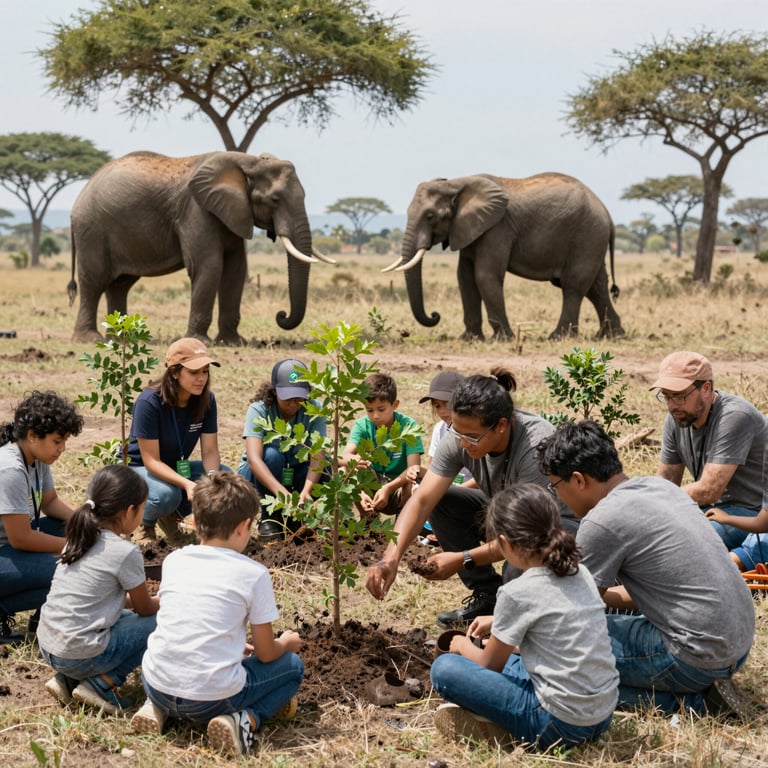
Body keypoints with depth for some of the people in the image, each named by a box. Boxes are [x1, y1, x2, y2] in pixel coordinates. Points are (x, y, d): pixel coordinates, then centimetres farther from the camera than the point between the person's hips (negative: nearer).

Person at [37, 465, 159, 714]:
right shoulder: (125, 553, -14)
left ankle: (67, 679, 14)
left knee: (124, 616, 28)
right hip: (81, 655, -8)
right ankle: (101, 684, -2)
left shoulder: (78, 539, 9)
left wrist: (153, 600, 26)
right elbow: (145, 608, 3)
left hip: (47, 646, 8)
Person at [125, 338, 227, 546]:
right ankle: (146, 523, 0)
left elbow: (210, 451, -11)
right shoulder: (149, 402, -27)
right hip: (139, 468, -5)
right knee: (166, 495, -38)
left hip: (177, 467, 6)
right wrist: (186, 484, -42)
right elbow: (151, 461, -27)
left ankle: (171, 516, 3)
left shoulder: (206, 400, -12)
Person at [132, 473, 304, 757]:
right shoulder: (253, 573, -6)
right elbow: (266, 654, 1)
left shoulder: (173, 561, 6)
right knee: (292, 666, 19)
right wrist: (287, 643, 24)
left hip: (157, 685, 4)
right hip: (212, 699, -4)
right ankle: (244, 720, -4)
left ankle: (157, 709, 12)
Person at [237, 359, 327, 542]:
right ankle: (269, 520, -15)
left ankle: (294, 516, -4)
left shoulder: (314, 410, -18)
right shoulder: (259, 410, -24)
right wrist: (280, 491, -54)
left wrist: (306, 490, -49)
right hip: (260, 475, -2)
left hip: (295, 474, 2)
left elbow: (317, 457, -29)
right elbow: (253, 458, -38)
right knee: (271, 454, -34)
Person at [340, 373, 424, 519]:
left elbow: (414, 467, -25)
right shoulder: (362, 425, -9)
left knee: (414, 486, -36)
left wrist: (388, 488, -41)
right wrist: (352, 460, -49)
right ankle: (368, 519, -2)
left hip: (399, 485, -2)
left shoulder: (408, 425, -16)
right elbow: (344, 457, -23)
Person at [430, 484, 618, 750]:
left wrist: (463, 646, 20)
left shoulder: (518, 593, -15)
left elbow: (489, 665, 0)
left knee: (444, 668, -4)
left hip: (560, 725, -8)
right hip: (603, 716, 8)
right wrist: (498, 621, 30)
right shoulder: (581, 573, 6)